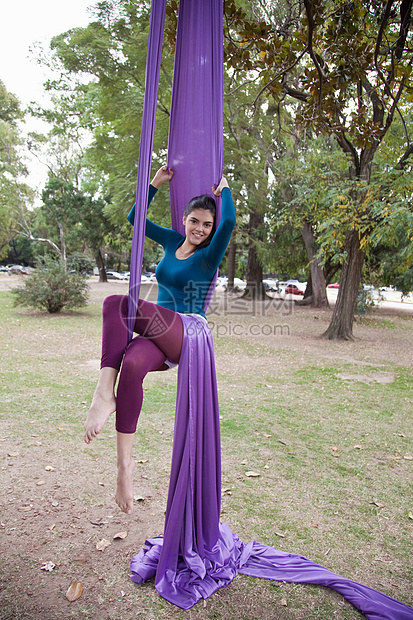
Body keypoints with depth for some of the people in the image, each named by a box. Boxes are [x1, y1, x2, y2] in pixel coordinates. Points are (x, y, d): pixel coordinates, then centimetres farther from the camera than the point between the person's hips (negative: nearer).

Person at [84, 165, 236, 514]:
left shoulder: (209, 255, 1)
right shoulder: (172, 242, 19)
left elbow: (229, 222, -17)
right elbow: (135, 217, 26)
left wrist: (224, 188, 2)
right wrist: (157, 182, 20)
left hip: (187, 335, -5)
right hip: (162, 340, 5)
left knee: (117, 303, -25)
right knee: (132, 365, -31)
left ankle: (106, 392, -28)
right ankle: (124, 464, -27)